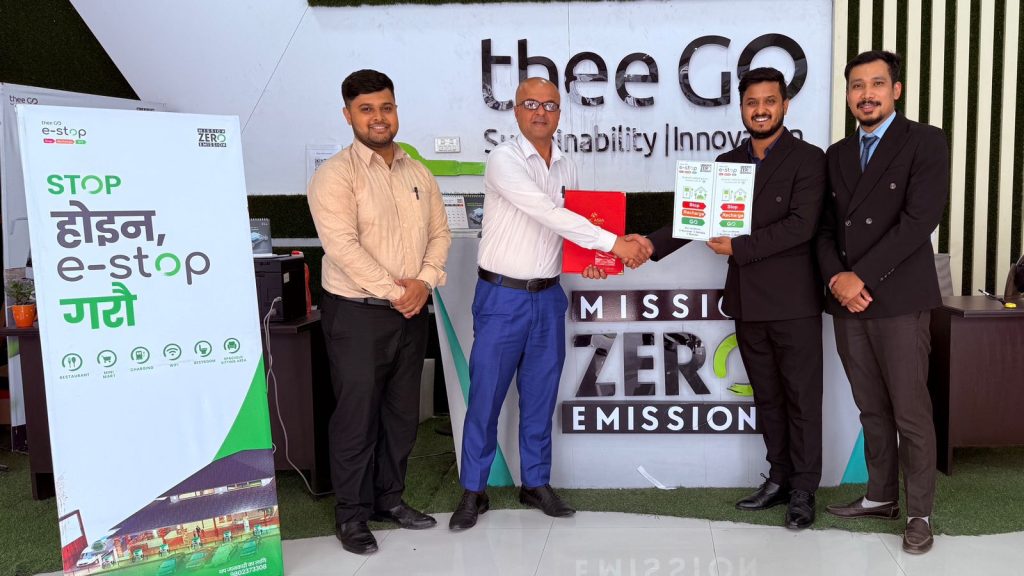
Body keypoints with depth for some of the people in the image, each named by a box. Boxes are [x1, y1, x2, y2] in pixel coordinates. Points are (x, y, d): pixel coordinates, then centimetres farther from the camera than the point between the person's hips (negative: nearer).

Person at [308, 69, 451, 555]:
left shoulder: (419, 174, 10)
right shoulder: (335, 175, -10)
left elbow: (440, 233, 10)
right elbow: (342, 245, -20)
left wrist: (424, 281, -8)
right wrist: (392, 292, -18)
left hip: (411, 312, 6)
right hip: (357, 314, -6)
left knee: (402, 412, 14)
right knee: (357, 417, 2)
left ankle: (390, 498, 30)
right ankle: (351, 514, 17)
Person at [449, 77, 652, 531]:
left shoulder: (567, 168, 8)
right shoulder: (503, 160, -13)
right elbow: (547, 214, -24)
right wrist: (614, 243, -26)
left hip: (549, 297, 5)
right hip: (502, 296, -5)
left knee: (540, 396, 12)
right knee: (486, 396, 2)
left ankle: (536, 484, 26)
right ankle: (473, 491, 16)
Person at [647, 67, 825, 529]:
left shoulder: (807, 159, -5)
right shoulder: (727, 163, 11)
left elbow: (801, 225, -16)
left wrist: (738, 246, -18)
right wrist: (649, 247, -7)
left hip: (793, 301, -5)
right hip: (747, 301, 5)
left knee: (801, 397, 3)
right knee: (767, 396, 14)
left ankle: (803, 491, 14)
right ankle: (779, 479, 27)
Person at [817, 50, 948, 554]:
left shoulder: (925, 142, -2)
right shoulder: (837, 154, 15)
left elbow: (919, 221, -13)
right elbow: (826, 226, 12)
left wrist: (862, 276, -16)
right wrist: (835, 278, -7)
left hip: (898, 299, -5)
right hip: (847, 302, 5)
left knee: (910, 412, 1)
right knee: (871, 409, 13)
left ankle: (920, 513, 14)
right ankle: (881, 495, 26)